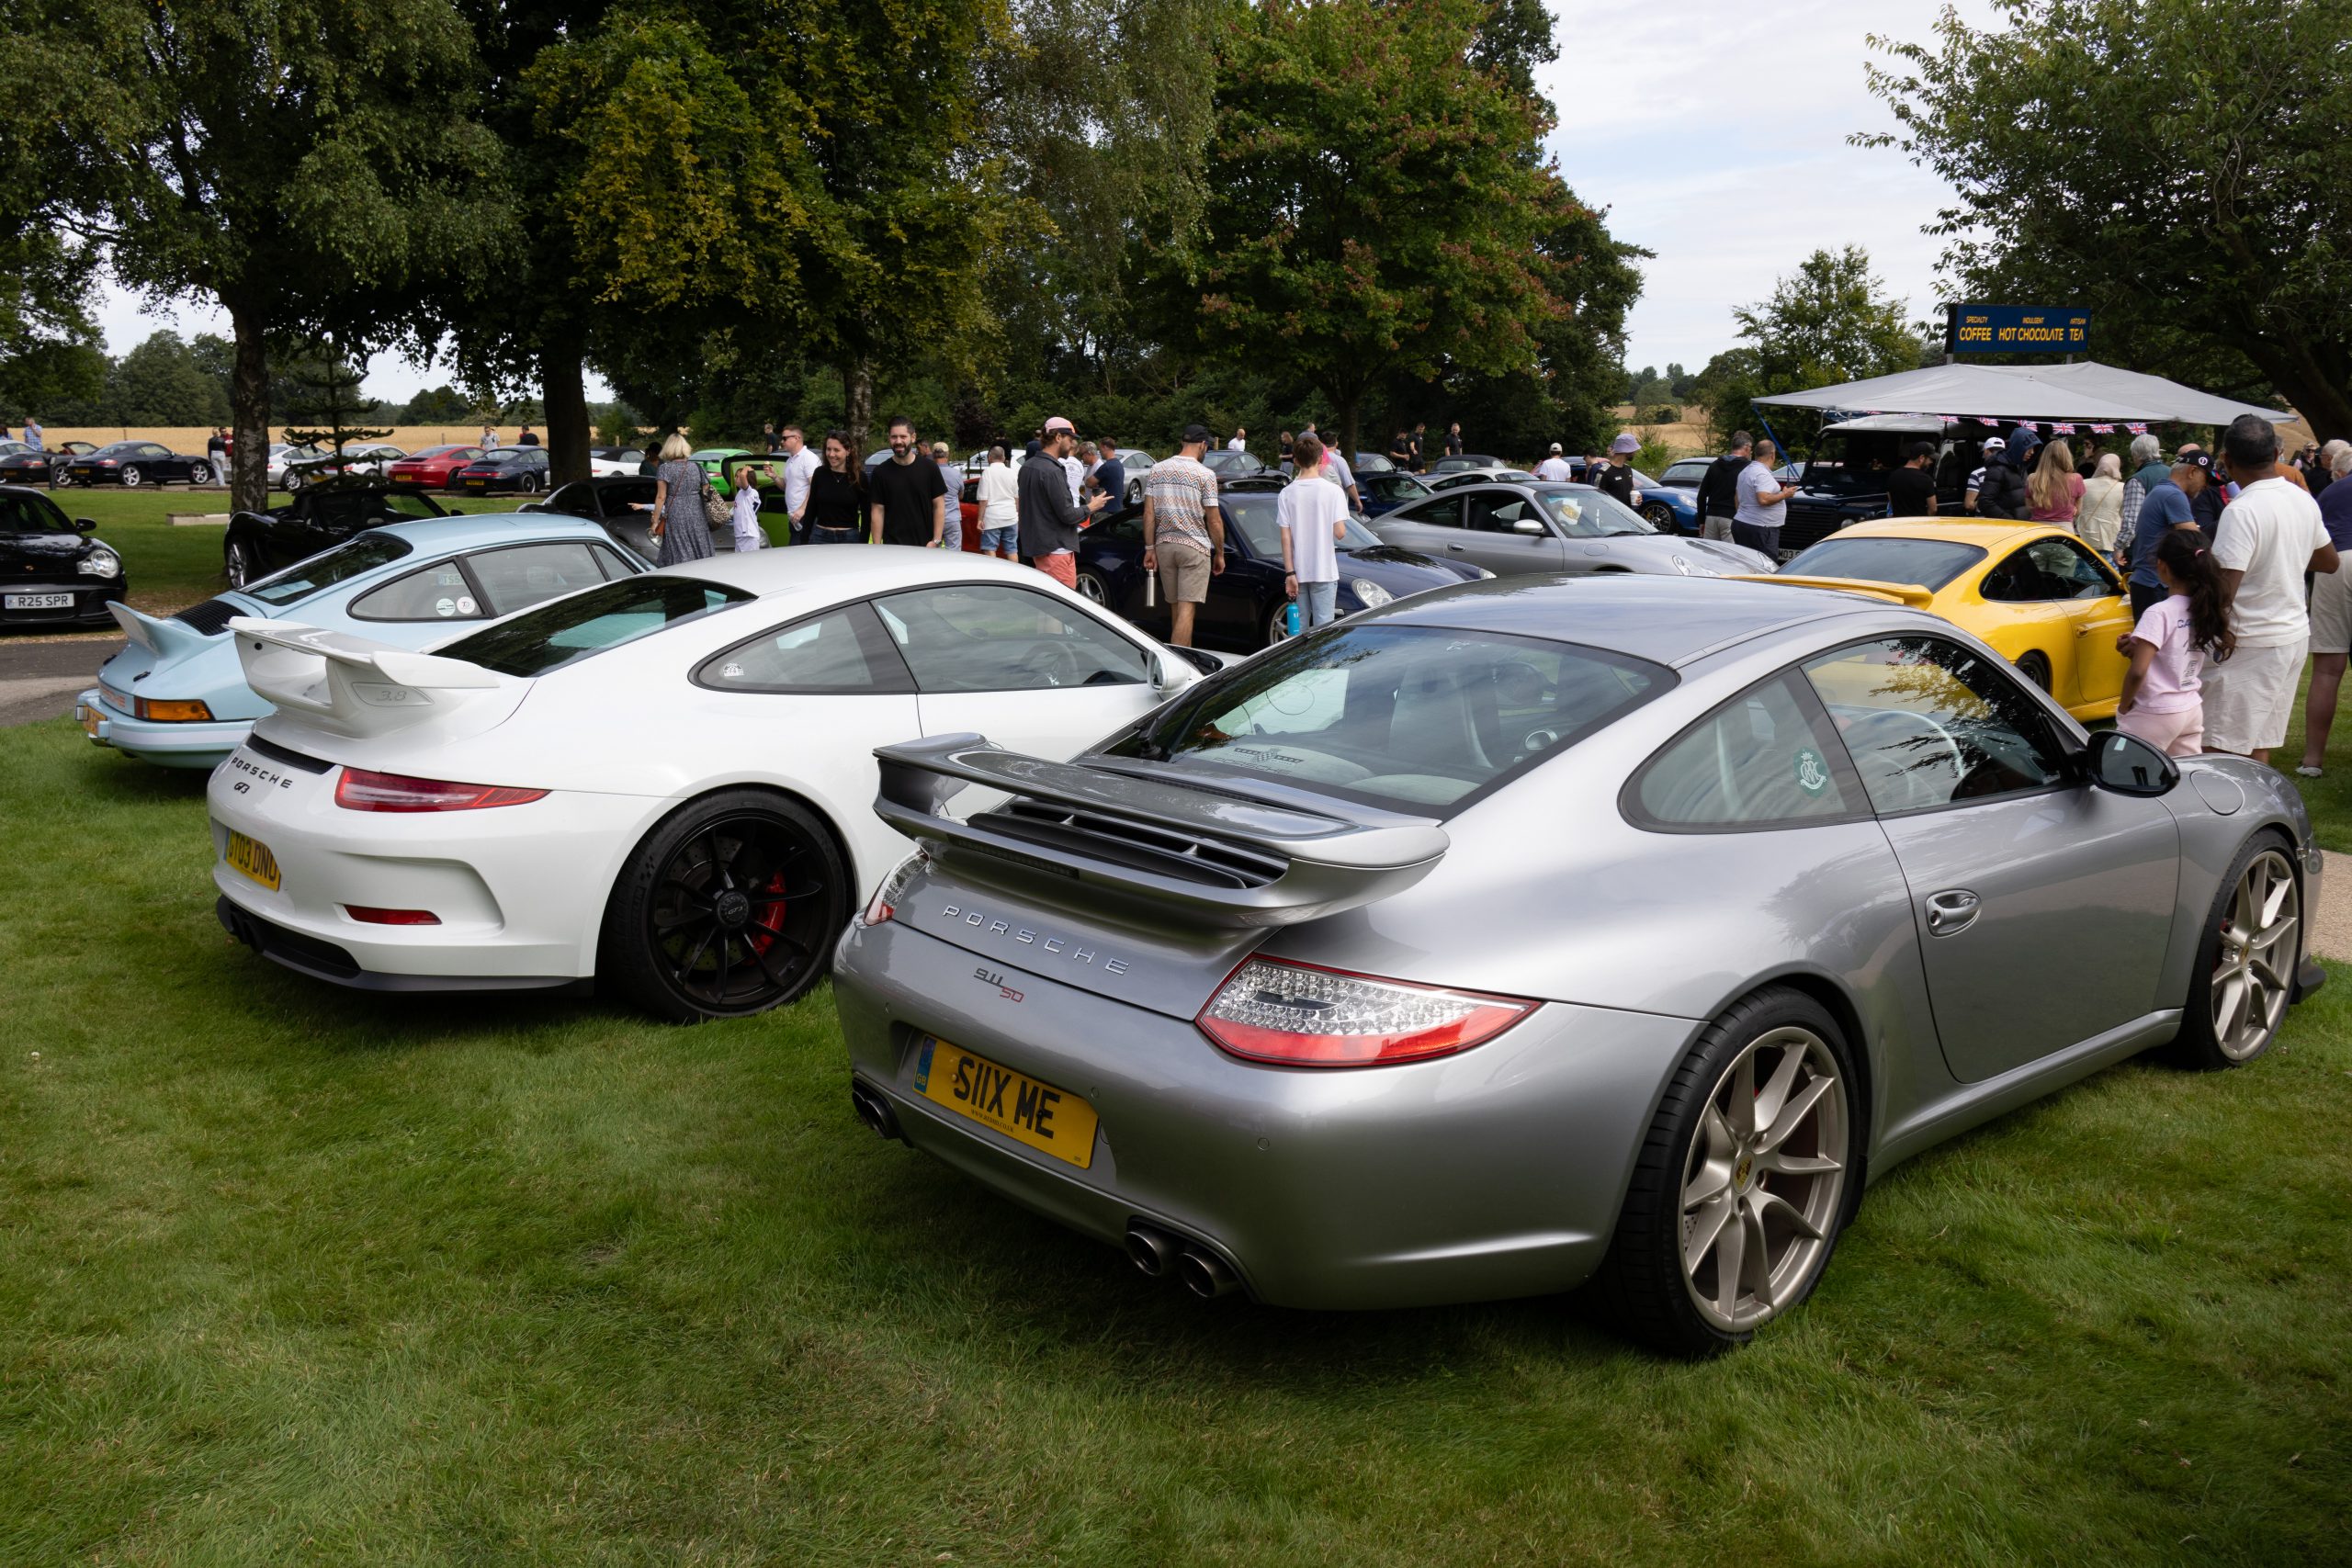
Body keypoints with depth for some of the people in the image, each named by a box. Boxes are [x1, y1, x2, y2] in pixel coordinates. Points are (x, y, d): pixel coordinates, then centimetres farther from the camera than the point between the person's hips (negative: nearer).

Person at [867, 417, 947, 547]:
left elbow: (939, 506, 3)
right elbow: (877, 511, 1)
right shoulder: (881, 472, 2)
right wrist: (876, 546, -5)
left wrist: (936, 540, -5)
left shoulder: (929, 468, 1)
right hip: (891, 547, 0)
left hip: (924, 546, 0)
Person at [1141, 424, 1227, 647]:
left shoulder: (1156, 470, 6)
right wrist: (1219, 554, 3)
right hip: (1195, 547, -5)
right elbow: (1214, 521, -7)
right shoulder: (1205, 474, -7)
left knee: (1176, 608, 15)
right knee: (1187, 609, -7)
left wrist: (1150, 549, 7)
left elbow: (1149, 514, 3)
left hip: (1164, 545, 5)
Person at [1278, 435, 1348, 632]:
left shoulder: (1287, 493, 0)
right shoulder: (1332, 490, -7)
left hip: (1298, 571, 3)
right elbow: (1340, 533, -10)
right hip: (1324, 571, -3)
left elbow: (1286, 538, -3)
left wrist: (1290, 573, -1)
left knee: (1300, 627, 11)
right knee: (1324, 629, -1)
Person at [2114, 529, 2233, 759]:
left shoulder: (2158, 613, -18)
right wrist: (2137, 644, 7)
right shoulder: (2205, 610, 5)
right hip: (2193, 709, 8)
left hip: (2155, 714, -8)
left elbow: (2138, 671, -23)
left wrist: (2124, 706, -9)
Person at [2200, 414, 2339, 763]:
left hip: (2252, 645, -8)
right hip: (2295, 633, 9)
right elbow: (2328, 561, 21)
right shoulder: (2304, 501, 6)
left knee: (2223, 754, -7)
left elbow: (2223, 590, -24)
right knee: (2258, 748, 15)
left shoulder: (2242, 511, -20)